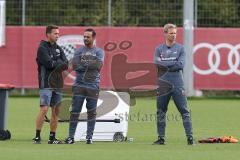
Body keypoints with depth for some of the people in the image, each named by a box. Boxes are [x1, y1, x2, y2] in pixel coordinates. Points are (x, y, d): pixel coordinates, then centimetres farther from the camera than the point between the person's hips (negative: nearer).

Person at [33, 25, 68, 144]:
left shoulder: (58, 48, 15)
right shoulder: (42, 48, -6)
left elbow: (65, 64, 3)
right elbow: (49, 63, -18)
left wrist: (55, 64, -14)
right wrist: (60, 63, -2)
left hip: (57, 84, 7)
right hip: (46, 84, -7)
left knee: (56, 111, 6)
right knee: (44, 109, -16)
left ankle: (52, 138, 12)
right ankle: (37, 136, -12)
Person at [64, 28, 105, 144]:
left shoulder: (99, 52, 6)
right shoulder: (79, 51, 10)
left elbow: (98, 65, -10)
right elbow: (74, 65, -5)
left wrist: (83, 64, -7)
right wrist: (91, 65, -9)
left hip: (93, 86, -1)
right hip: (79, 84, 1)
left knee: (92, 112, 2)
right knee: (75, 111, -4)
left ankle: (89, 136, 8)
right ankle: (71, 136, -2)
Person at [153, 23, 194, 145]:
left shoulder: (180, 48, 7)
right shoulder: (159, 49, 11)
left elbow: (181, 65, -6)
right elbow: (157, 64, -5)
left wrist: (165, 65, -7)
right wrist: (174, 64, -8)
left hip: (177, 85, -2)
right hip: (163, 84, 2)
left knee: (184, 111, -7)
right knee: (160, 112, 5)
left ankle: (190, 137, -8)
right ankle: (161, 138, 12)